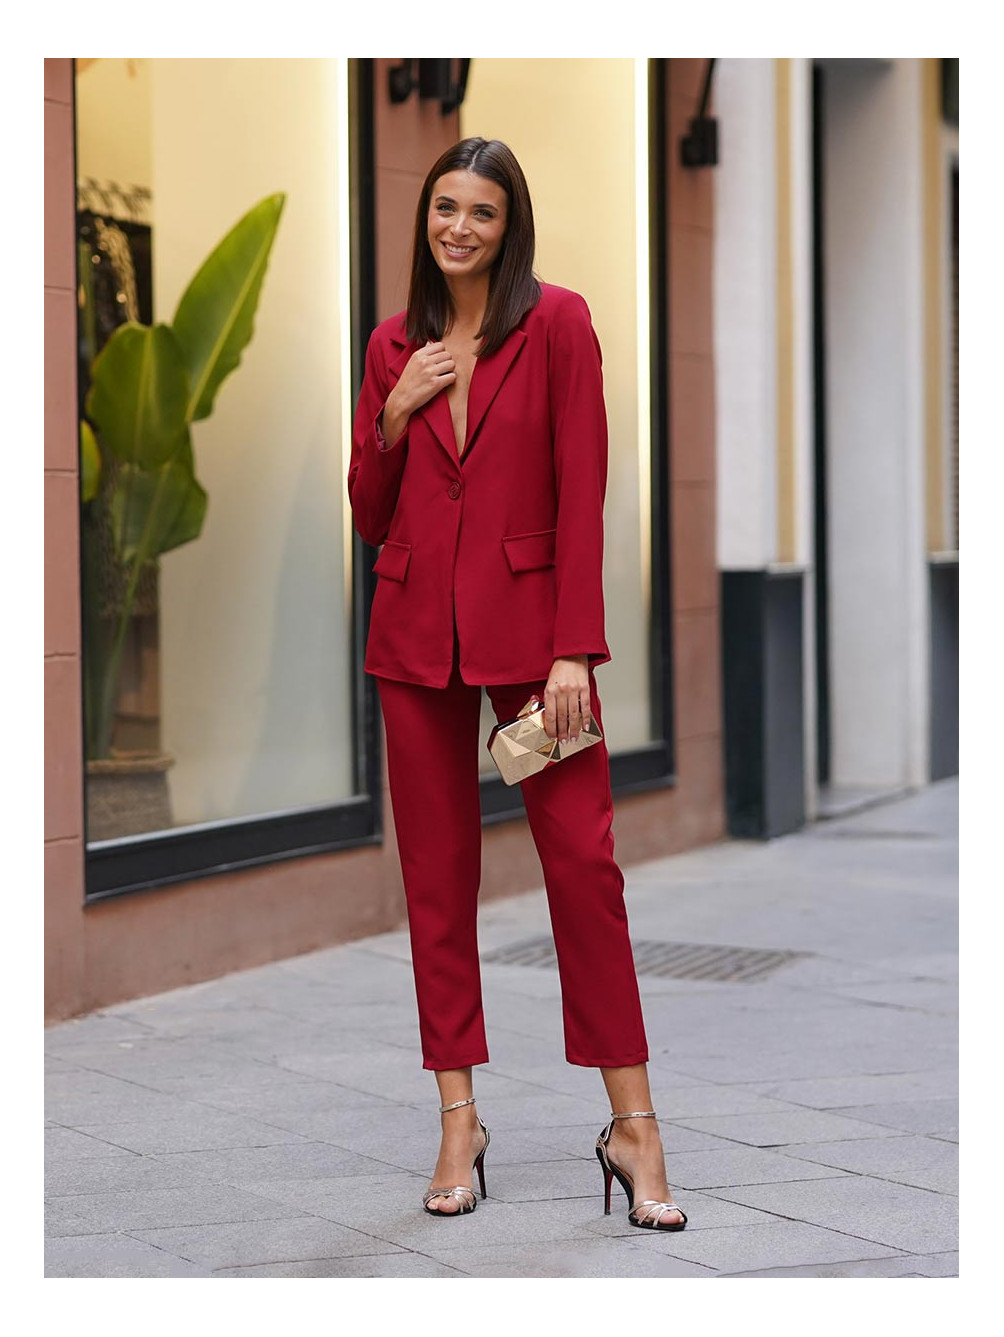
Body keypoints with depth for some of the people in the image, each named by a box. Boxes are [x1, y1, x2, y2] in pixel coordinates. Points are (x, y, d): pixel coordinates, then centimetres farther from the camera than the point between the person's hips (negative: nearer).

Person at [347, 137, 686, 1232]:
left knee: (583, 858, -8)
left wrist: (572, 650, -14)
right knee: (437, 874, 5)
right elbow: (369, 517, 13)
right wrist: (394, 415, -4)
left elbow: (582, 493, -8)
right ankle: (459, 1122, 13)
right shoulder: (395, 346, 9)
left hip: (527, 619, -4)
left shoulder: (557, 323, -4)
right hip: (416, 629, 4)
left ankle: (632, 1124, -2)